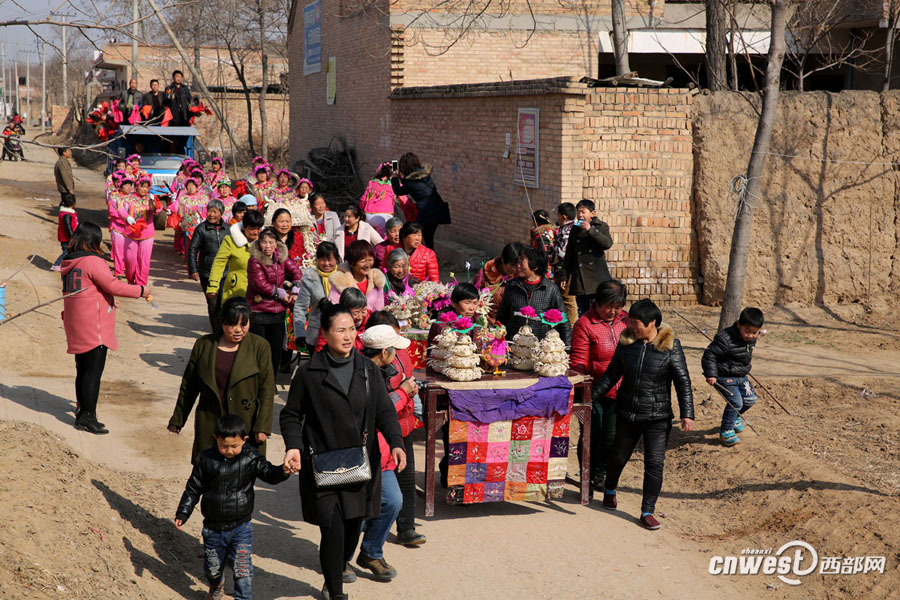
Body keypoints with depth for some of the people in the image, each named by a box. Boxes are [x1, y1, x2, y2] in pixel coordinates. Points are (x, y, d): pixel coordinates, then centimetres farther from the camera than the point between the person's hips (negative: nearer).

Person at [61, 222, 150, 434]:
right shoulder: (93, 261, -15)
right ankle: (87, 416, -2)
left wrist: (107, 299, 30)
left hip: (76, 328, 9)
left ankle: (82, 412, 24)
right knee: (93, 371, -4)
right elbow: (113, 285, -15)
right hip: (94, 328, -9)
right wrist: (141, 290, -4)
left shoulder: (69, 262, 11)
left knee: (83, 370, 16)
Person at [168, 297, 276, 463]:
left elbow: (267, 390, -2)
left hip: (246, 424, -2)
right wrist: (177, 420, 15)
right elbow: (189, 386, 12)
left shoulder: (259, 347, -1)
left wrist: (262, 427, -9)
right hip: (209, 424, 2)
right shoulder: (203, 345, 5)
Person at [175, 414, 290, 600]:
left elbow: (268, 473, -16)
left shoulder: (250, 459, -9)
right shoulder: (206, 459, -6)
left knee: (243, 570, -9)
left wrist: (283, 471, -39)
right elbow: (194, 488, 3)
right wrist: (182, 513, 1)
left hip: (241, 527, -2)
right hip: (213, 528, 2)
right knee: (212, 568, 19)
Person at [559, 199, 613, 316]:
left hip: (596, 278, -4)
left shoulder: (601, 226, 4)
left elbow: (608, 243, -15)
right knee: (582, 314, 5)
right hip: (579, 280, 4)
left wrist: (590, 230, -20)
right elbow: (569, 255, 18)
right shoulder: (575, 230, 14)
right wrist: (564, 276, 14)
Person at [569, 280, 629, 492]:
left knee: (612, 437, 9)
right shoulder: (584, 324, -10)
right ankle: (588, 479, 18)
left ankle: (599, 476, 29)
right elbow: (578, 363, -11)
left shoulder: (626, 320, 6)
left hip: (619, 392, 5)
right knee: (592, 436, 1)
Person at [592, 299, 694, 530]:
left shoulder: (670, 345, -9)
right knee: (619, 457, 16)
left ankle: (647, 511, 5)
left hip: (658, 416, -2)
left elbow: (683, 381, -8)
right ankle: (610, 490, 45)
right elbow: (611, 375, 8)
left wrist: (687, 413, -14)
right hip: (627, 413, 3)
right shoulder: (626, 342, -1)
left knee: (655, 463, -7)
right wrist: (590, 398, 5)